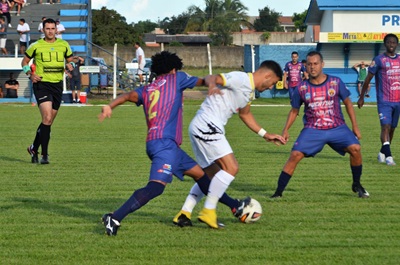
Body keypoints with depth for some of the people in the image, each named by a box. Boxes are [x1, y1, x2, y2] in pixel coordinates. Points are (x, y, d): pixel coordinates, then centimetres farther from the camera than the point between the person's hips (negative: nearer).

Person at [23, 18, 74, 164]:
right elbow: (25, 61, 11)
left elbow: (70, 60, 20)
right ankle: (44, 154, -15)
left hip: (57, 85, 4)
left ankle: (34, 148, 30)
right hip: (41, 84, -4)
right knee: (47, 118, -19)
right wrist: (30, 74, -6)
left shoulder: (64, 45, 7)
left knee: (48, 121, 10)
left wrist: (70, 65, -5)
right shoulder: (36, 46, -1)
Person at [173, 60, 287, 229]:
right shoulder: (242, 79, -11)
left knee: (212, 174, 16)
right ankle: (208, 211, -12)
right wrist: (212, 84, -44)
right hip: (206, 126, -11)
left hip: (200, 129, 11)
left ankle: (184, 213, 16)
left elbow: (244, 114, 36)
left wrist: (265, 135, 37)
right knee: (231, 168, -16)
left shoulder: (249, 90, 20)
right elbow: (211, 78, -20)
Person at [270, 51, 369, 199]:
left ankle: (357, 185, 3)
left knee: (355, 148, -20)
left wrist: (355, 127, 5)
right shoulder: (301, 88, -1)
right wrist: (286, 130, 1)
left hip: (337, 128, 0)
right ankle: (278, 192, -8)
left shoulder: (336, 82, -2)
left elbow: (347, 103, 8)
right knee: (295, 155, -17)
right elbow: (294, 111, 12)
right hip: (312, 130, 0)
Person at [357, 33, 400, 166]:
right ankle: (388, 156, -21)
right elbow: (368, 79, -1)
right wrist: (361, 97, -1)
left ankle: (382, 152, 25)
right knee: (386, 126, -16)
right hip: (384, 101, -5)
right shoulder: (379, 60, -4)